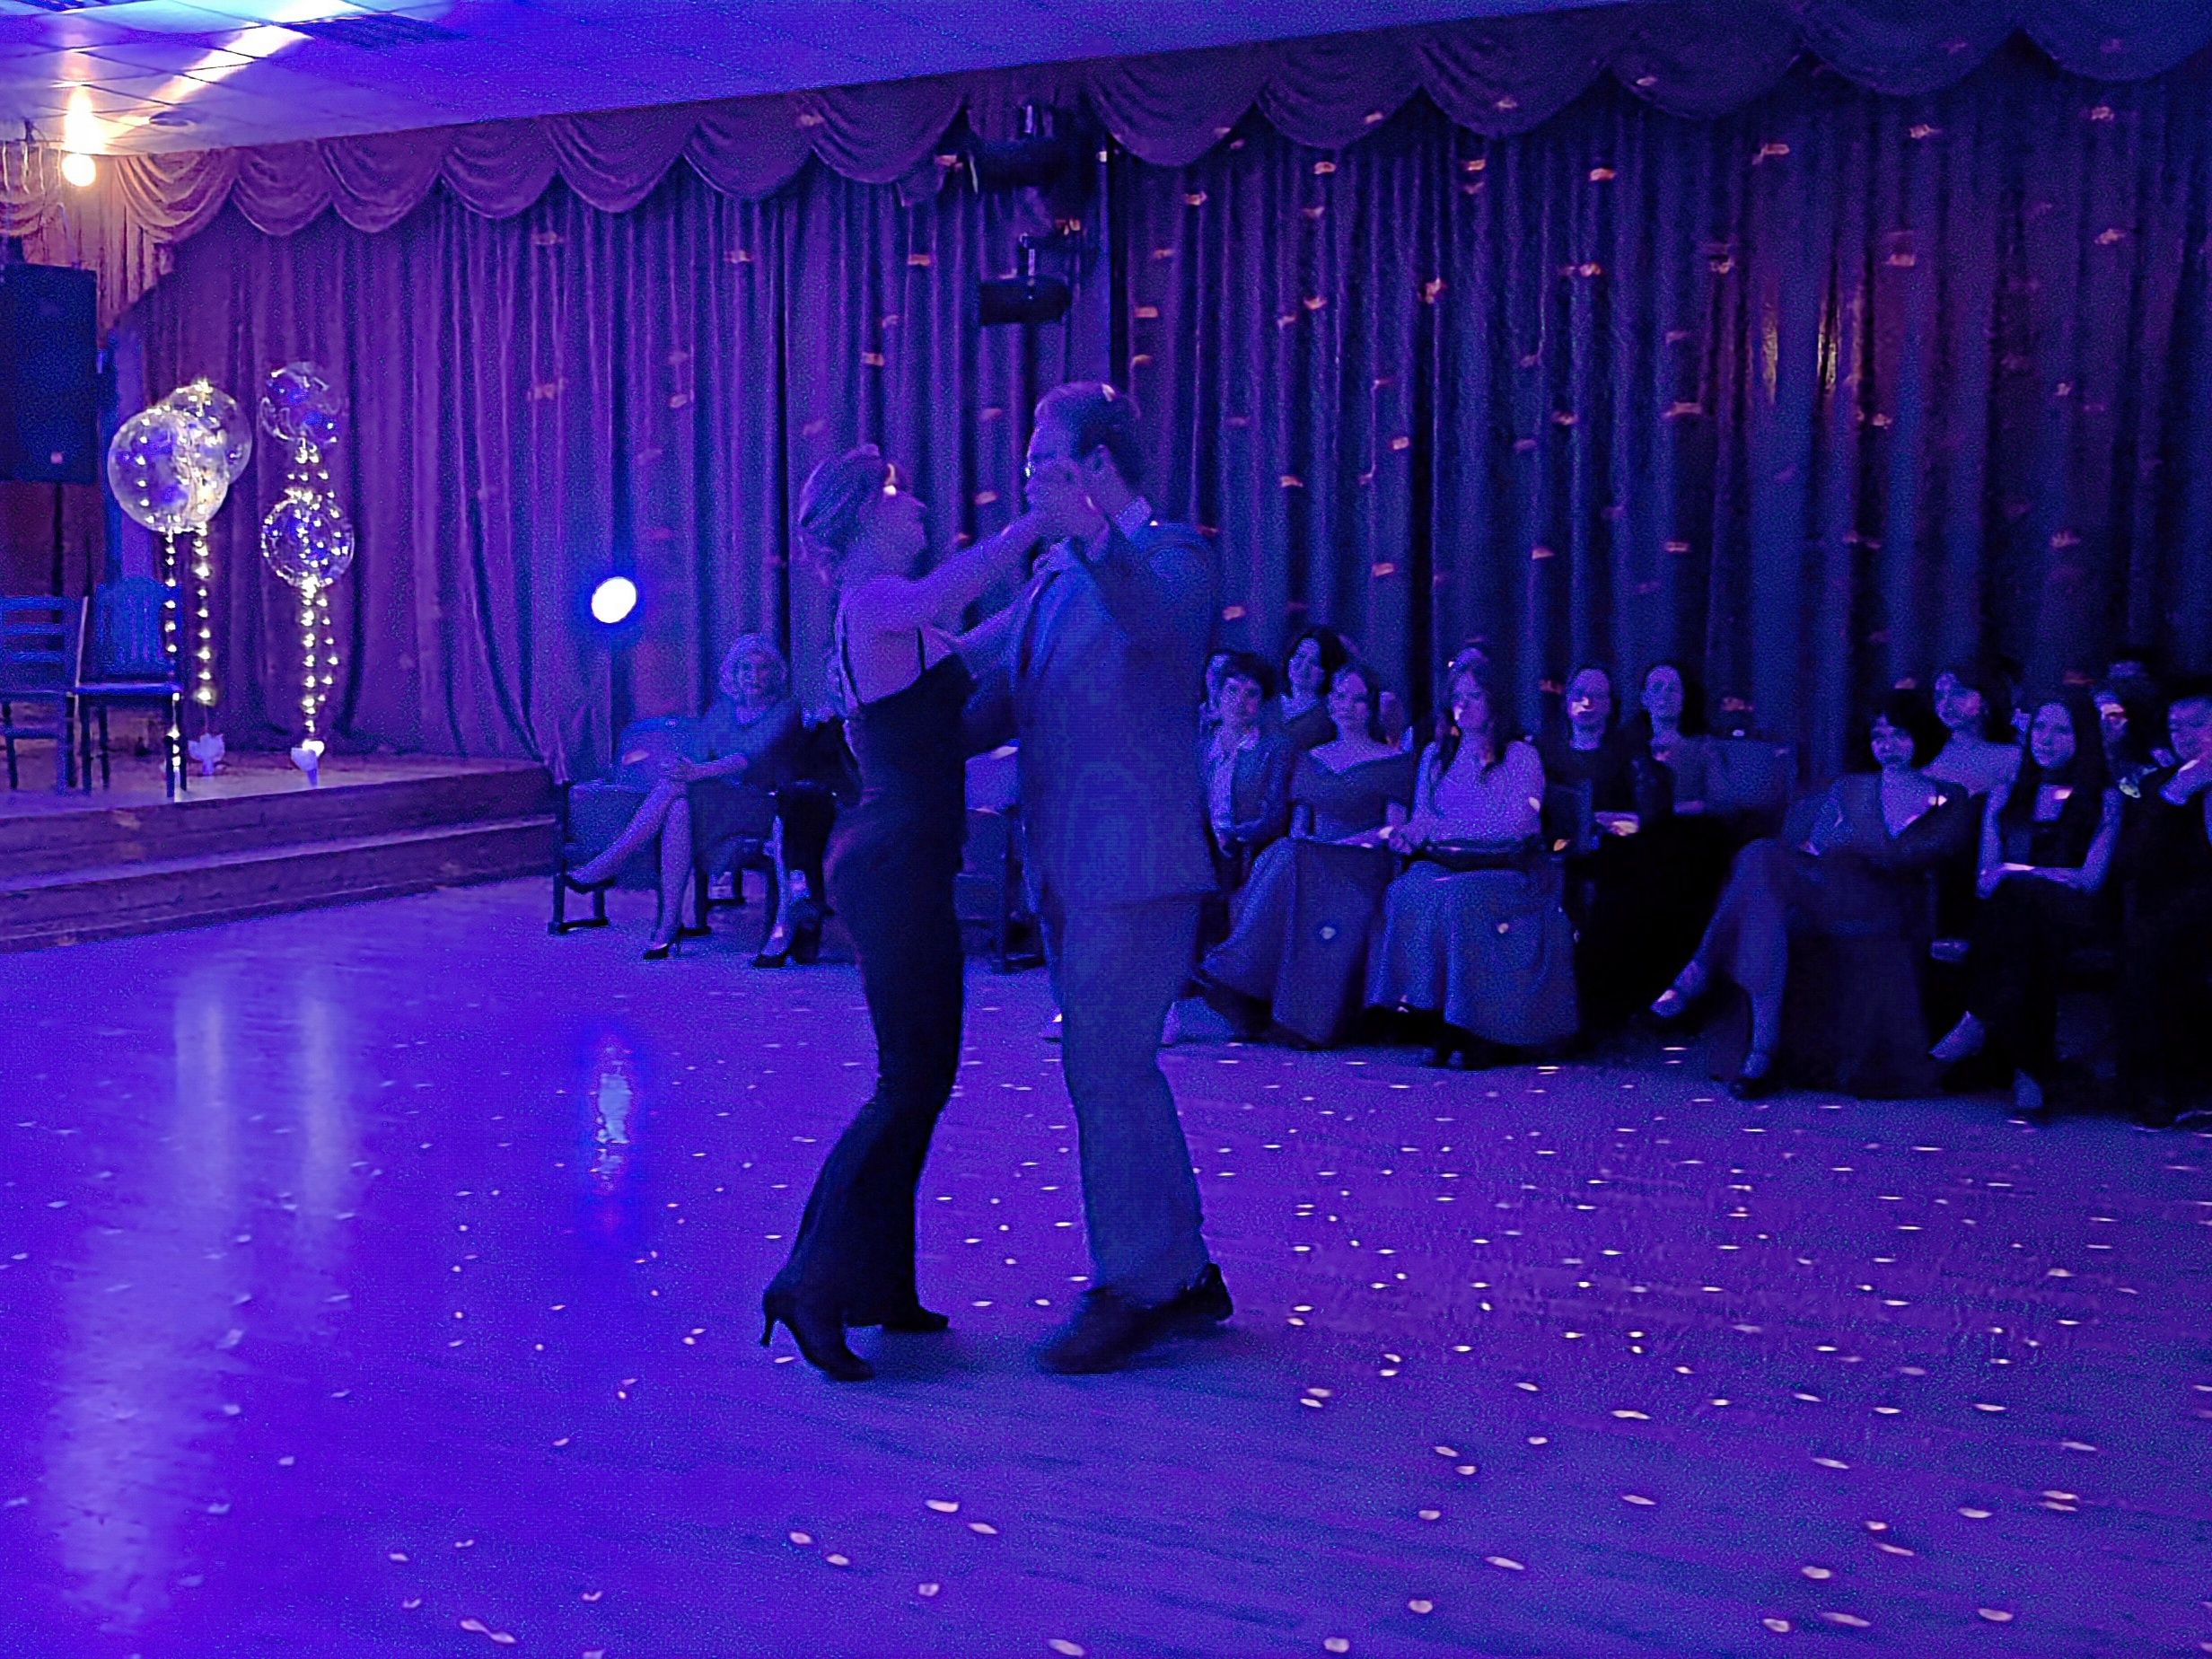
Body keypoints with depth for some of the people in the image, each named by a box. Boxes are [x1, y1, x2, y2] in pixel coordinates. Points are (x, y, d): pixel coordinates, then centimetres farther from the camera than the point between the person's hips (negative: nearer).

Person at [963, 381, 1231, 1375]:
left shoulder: (1170, 557, -8)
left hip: (1135, 862, -9)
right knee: (1114, 1069, 14)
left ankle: (1136, 1291, 3)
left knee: (1105, 1070, -8)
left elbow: (1158, 624, -32)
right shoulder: (1053, 575, 17)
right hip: (1068, 864, 9)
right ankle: (1183, 1276, 25)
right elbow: (999, 694, 22)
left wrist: (1099, 539, -49)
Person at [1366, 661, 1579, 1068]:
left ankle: (1476, 1027, -28)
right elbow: (1421, 816, 16)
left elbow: (1514, 825, -8)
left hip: (1508, 870, -4)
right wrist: (1407, 833, -10)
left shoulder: (1521, 755, 4)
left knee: (1461, 897, -36)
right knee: (1409, 891, -30)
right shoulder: (1435, 755, 18)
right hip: (1446, 863, 4)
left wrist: (1435, 829, -13)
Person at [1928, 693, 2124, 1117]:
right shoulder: (2006, 796, 21)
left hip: (2075, 914, -3)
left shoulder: (2104, 798, 9)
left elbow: (2091, 878, -4)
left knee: (2019, 896, -38)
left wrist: (2016, 872, -10)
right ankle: (2031, 1070, -42)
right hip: (2015, 913, 3)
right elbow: (1986, 879, 14)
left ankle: (1980, 1020, -41)